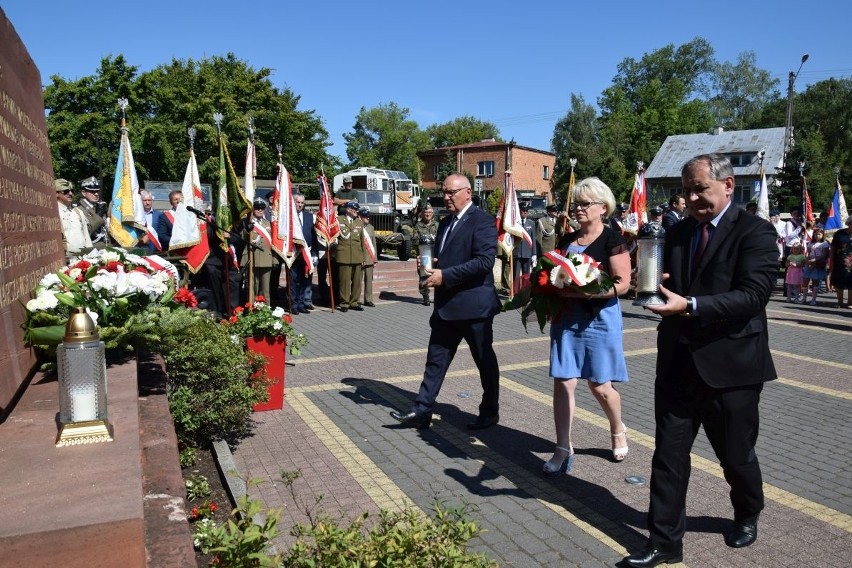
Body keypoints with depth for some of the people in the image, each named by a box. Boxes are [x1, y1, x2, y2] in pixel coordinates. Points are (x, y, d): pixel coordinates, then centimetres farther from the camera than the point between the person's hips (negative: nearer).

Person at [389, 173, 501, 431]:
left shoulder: (482, 221, -12)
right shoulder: (445, 222, 14)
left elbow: (485, 261, -23)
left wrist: (444, 275, -24)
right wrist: (430, 263, 2)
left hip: (473, 303, -8)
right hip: (446, 304, 8)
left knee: (484, 360, 9)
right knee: (436, 358, 8)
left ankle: (490, 412, 25)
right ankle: (422, 411, 14)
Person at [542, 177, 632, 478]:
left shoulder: (613, 239, -7)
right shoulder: (566, 240, 11)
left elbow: (622, 283, -14)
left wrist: (584, 292, -24)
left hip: (599, 318, -5)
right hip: (566, 317, 5)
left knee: (599, 385, 5)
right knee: (563, 382, 0)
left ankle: (618, 431, 35)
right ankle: (563, 449, 9)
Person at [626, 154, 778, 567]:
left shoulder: (754, 232, -10)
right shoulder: (677, 233, 9)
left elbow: (753, 296, -21)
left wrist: (689, 306, -30)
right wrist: (655, 285, -8)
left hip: (730, 365, -4)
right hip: (677, 363, 5)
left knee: (736, 456, 15)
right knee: (668, 454, 6)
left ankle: (747, 515, 45)